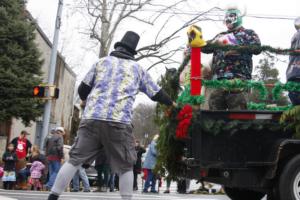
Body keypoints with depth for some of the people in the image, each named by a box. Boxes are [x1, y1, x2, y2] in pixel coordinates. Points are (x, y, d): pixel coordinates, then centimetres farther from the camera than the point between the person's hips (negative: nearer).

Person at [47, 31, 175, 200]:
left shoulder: (102, 62, 17)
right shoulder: (137, 68, 17)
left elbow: (83, 90, 17)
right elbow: (156, 93, 25)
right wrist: (171, 103, 44)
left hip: (92, 118, 2)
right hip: (119, 122, -1)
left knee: (75, 159, 6)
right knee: (126, 167, 10)